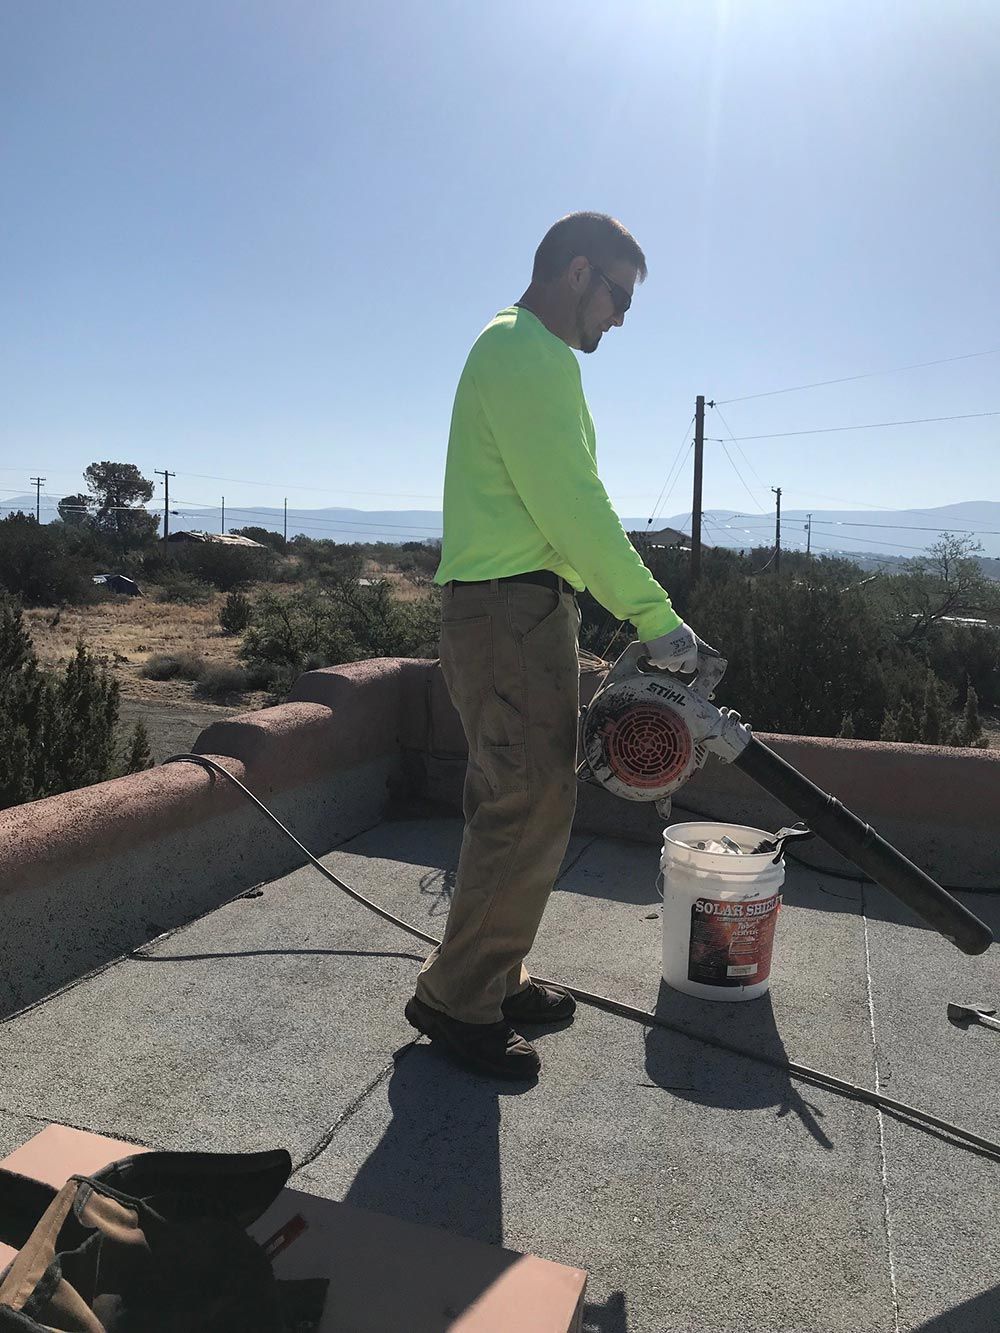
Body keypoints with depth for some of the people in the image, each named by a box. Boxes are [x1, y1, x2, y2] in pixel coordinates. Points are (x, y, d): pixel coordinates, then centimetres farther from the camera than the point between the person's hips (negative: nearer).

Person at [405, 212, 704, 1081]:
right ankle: (459, 1000, 8)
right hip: (515, 608, -11)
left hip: (510, 609, 11)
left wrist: (634, 610, 18)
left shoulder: (519, 352, 24)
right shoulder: (530, 352, -10)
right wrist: (656, 618, -14)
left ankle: (491, 981, 27)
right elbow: (574, 507, -18)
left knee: (512, 805, 15)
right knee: (531, 811, -6)